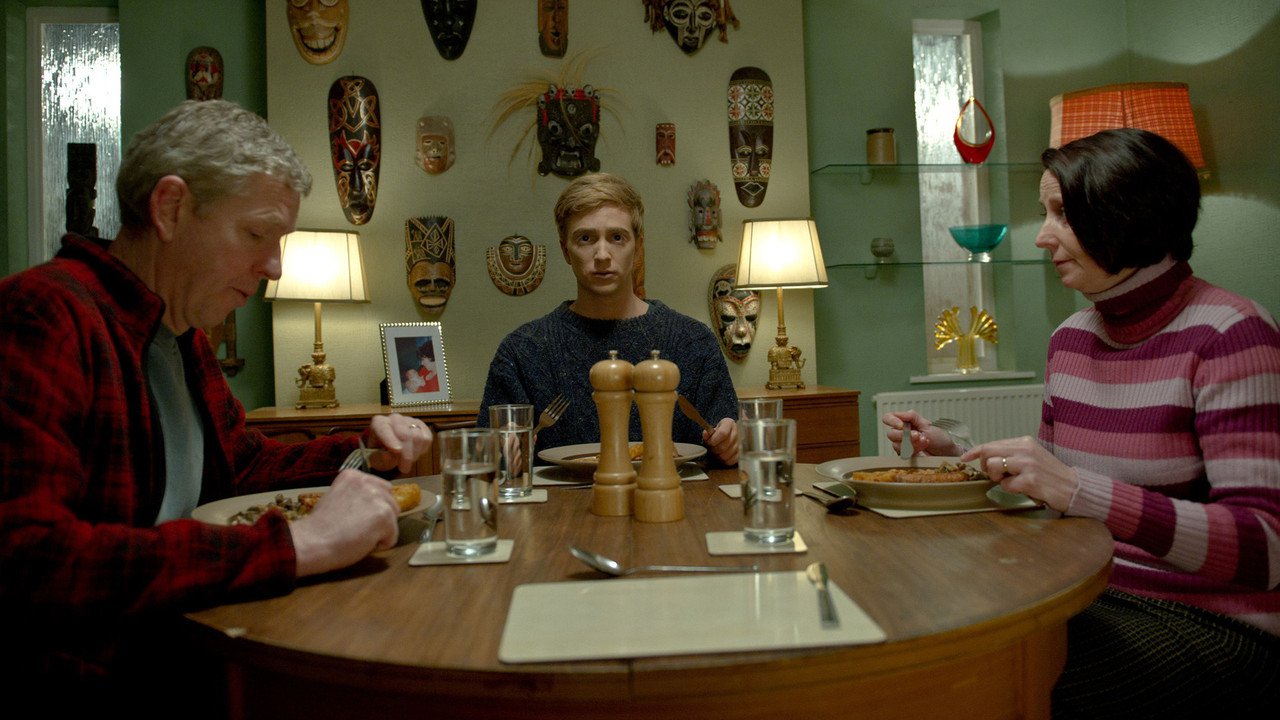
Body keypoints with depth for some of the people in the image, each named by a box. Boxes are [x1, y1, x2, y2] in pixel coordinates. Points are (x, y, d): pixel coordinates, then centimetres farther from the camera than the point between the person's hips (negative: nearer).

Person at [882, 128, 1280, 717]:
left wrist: (1081, 490, -32)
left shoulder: (1228, 333, -14)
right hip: (1093, 596, 6)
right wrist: (955, 457, 0)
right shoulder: (1069, 338, 6)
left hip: (1211, 622, -6)